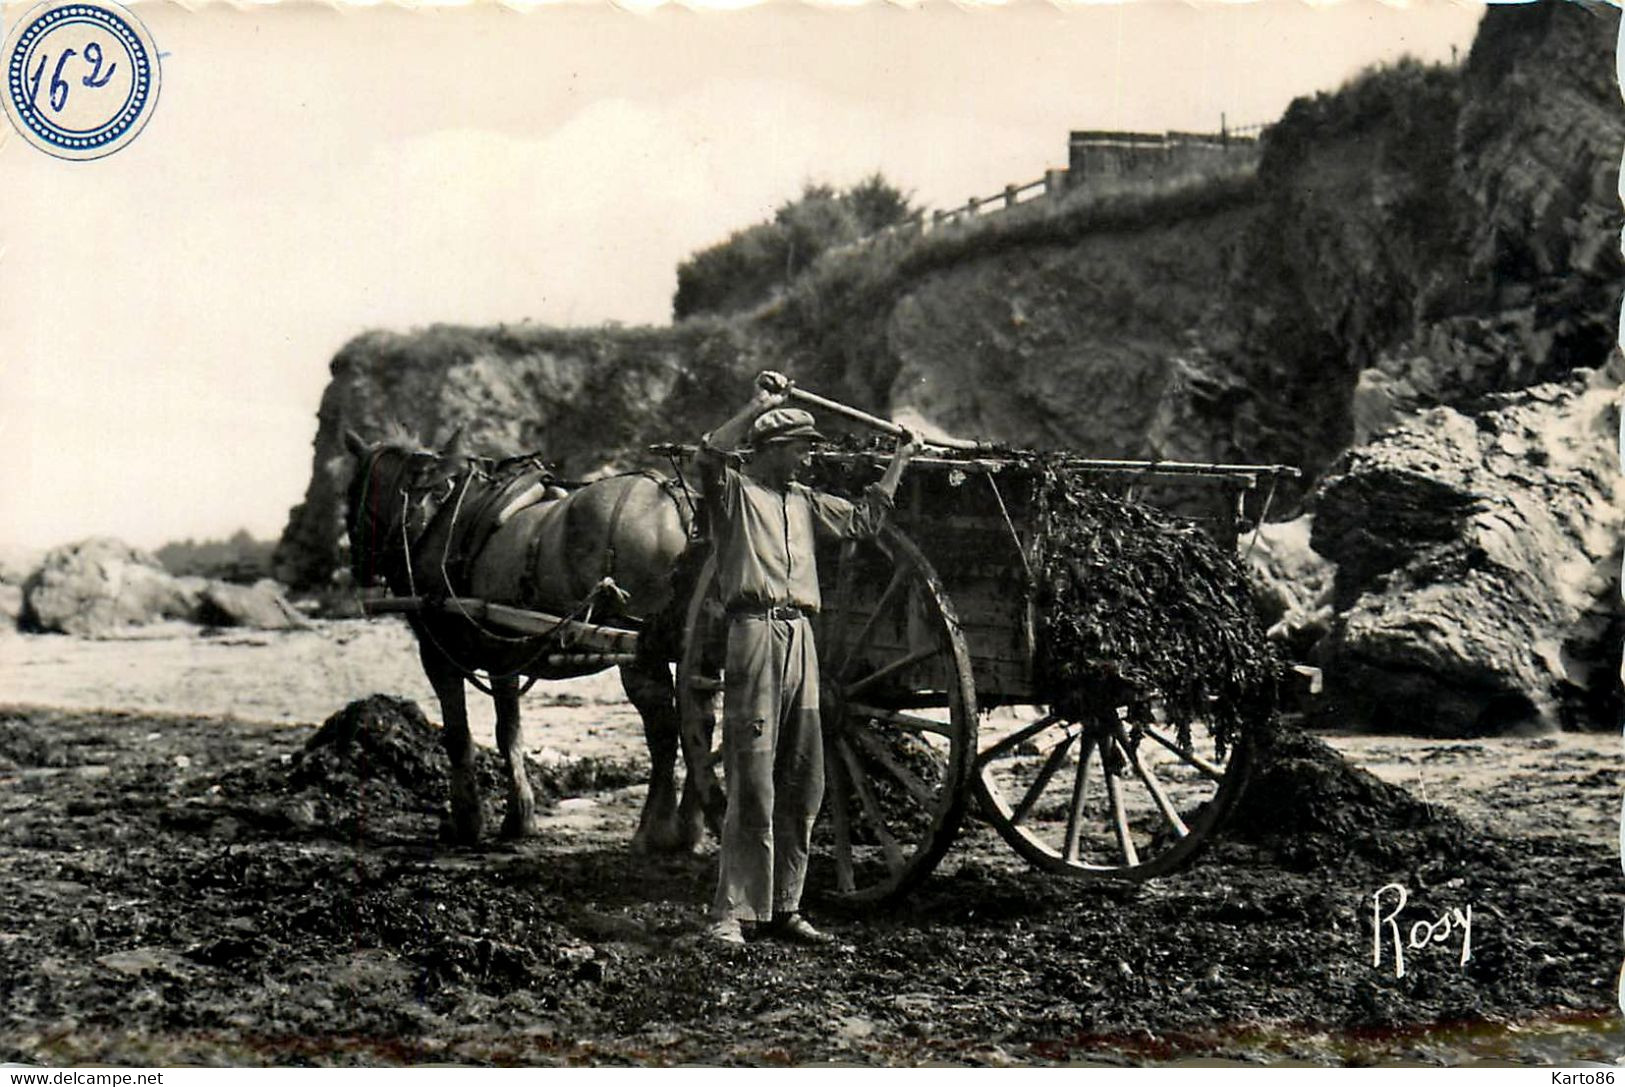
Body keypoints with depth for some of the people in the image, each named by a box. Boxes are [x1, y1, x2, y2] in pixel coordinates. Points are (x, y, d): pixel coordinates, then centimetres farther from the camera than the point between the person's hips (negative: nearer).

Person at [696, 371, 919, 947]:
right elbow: (709, 454, -18)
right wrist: (759, 405, -19)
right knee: (752, 783, -10)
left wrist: (899, 462, 27)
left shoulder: (804, 503, 22)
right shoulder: (734, 490, 2)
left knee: (803, 784, 8)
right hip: (755, 631, -7)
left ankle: (783, 908, 17)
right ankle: (730, 914, -6)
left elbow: (863, 519, 28)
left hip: (801, 638, 8)